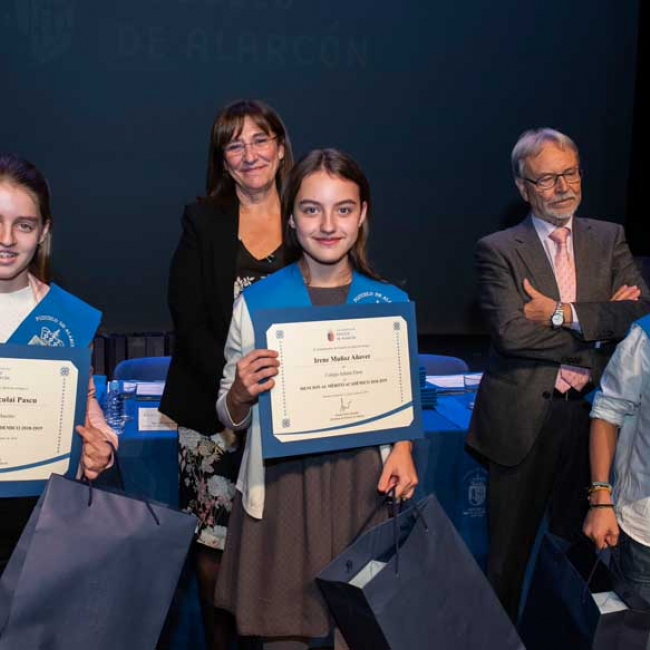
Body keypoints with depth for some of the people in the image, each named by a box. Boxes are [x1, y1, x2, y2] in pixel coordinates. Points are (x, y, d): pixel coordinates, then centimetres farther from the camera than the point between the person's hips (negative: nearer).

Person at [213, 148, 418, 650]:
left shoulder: (390, 303, 2)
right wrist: (242, 393, -17)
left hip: (362, 487, 1)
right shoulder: (256, 302, -3)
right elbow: (231, 417, 5)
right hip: (281, 489, -1)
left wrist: (403, 448, -5)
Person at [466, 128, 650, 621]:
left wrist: (563, 314, -16)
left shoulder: (610, 239, 8)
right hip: (524, 419, -3)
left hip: (591, 415, 3)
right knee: (508, 555, 12)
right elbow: (511, 332, -17)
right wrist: (601, 324, -14)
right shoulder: (499, 251, -4)